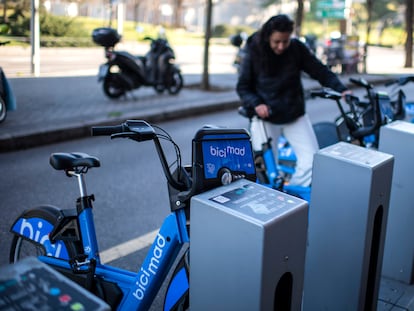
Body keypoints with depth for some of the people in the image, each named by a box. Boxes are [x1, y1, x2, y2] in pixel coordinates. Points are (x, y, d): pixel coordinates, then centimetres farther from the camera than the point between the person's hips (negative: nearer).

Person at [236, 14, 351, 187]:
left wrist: (341, 89, -21)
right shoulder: (254, 54, -11)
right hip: (266, 117, -1)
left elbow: (320, 71, -7)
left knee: (312, 160, -9)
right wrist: (256, 104, -22)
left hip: (294, 115, 2)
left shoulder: (297, 49, -8)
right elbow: (242, 88, -4)